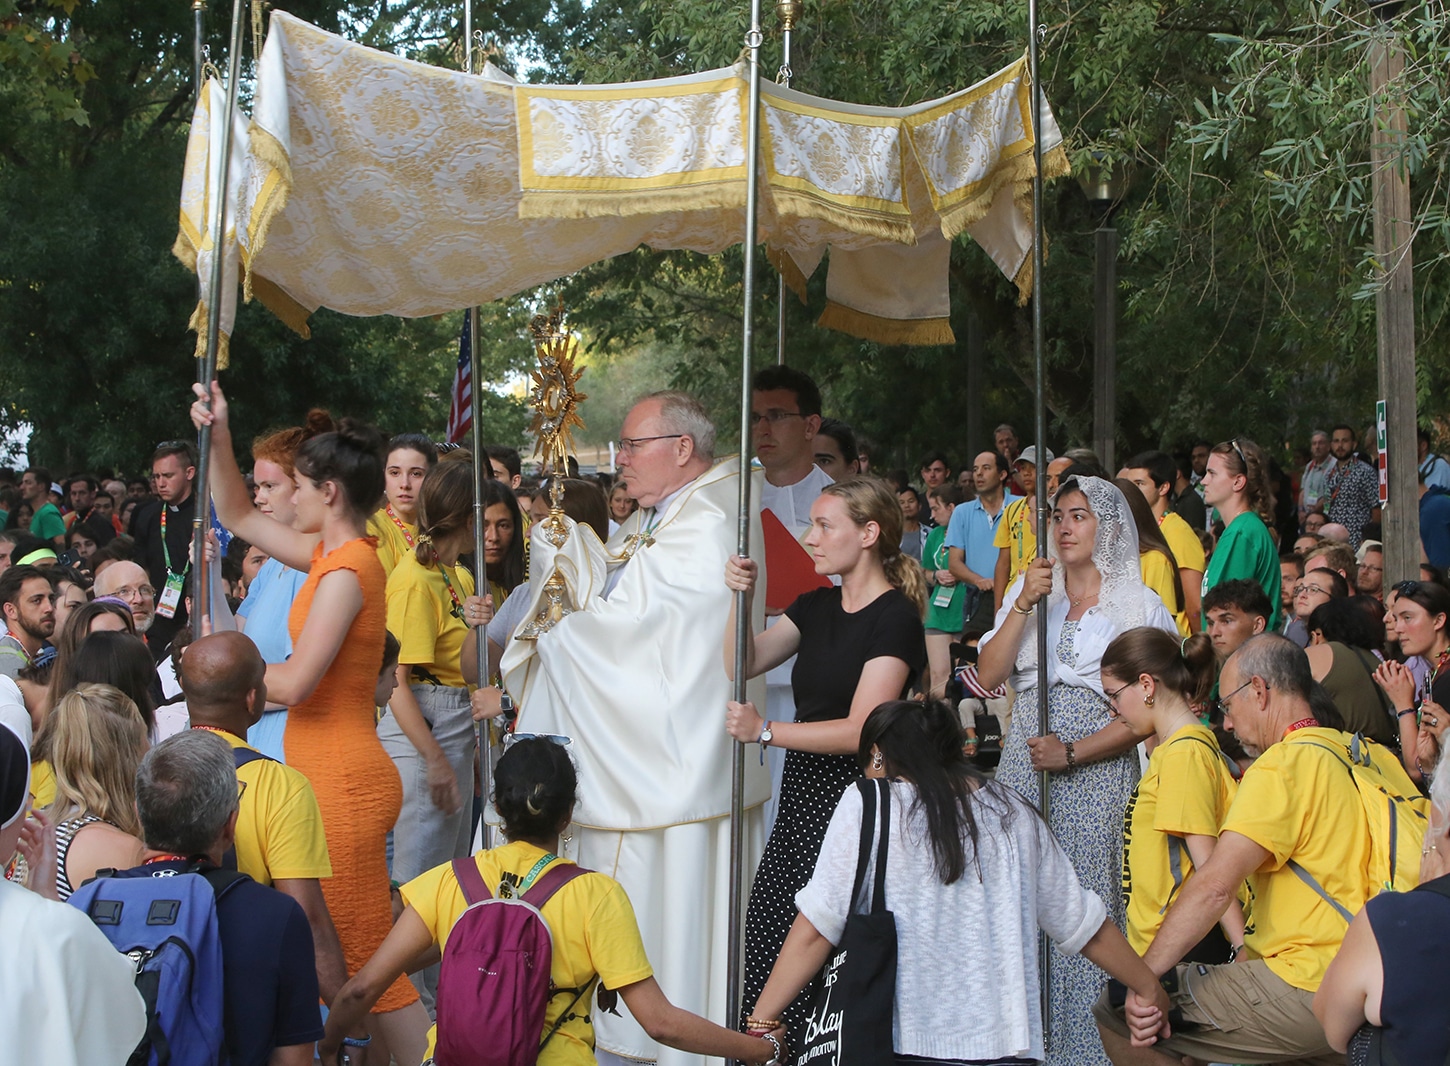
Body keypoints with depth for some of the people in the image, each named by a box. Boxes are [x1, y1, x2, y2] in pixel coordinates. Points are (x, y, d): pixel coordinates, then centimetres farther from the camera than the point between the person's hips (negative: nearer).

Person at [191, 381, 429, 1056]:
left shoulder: (345, 573, -17)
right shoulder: (334, 553, 11)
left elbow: (294, 683, -21)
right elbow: (238, 517, 23)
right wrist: (217, 437, 15)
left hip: (342, 781, -9)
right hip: (332, 772, 9)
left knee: (367, 962, -6)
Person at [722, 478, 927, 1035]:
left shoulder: (895, 618, -11)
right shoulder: (817, 606, 14)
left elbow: (862, 731, -18)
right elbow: (743, 664, 14)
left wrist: (766, 731, -20)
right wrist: (742, 600, -1)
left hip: (853, 796, -7)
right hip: (802, 791, 8)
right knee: (768, 934, 2)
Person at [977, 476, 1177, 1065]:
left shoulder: (1140, 606, 4)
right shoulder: (1030, 588, 14)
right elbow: (989, 675, 4)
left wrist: (1073, 752, -14)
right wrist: (1025, 605, -6)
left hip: (1096, 774, -3)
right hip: (1023, 765, 3)